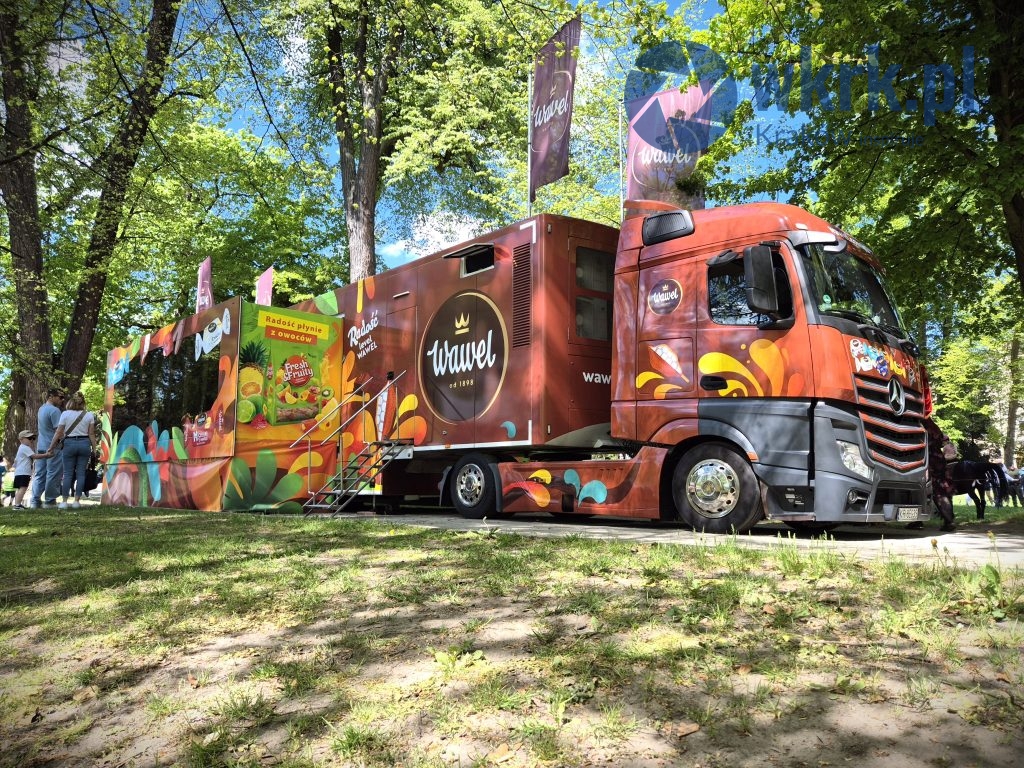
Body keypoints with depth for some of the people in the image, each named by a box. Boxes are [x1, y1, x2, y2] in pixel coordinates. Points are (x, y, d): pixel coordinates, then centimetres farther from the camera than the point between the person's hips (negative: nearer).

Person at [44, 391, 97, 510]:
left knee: (68, 473, 4)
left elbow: (58, 433, -2)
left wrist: (51, 447, 7)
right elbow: (91, 434, 2)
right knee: (81, 473, 5)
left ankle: (64, 501, 3)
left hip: (70, 443, -1)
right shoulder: (89, 415, 1)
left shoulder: (65, 414, -3)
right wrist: (94, 449, 9)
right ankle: (76, 501, 4)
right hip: (84, 443, 1)